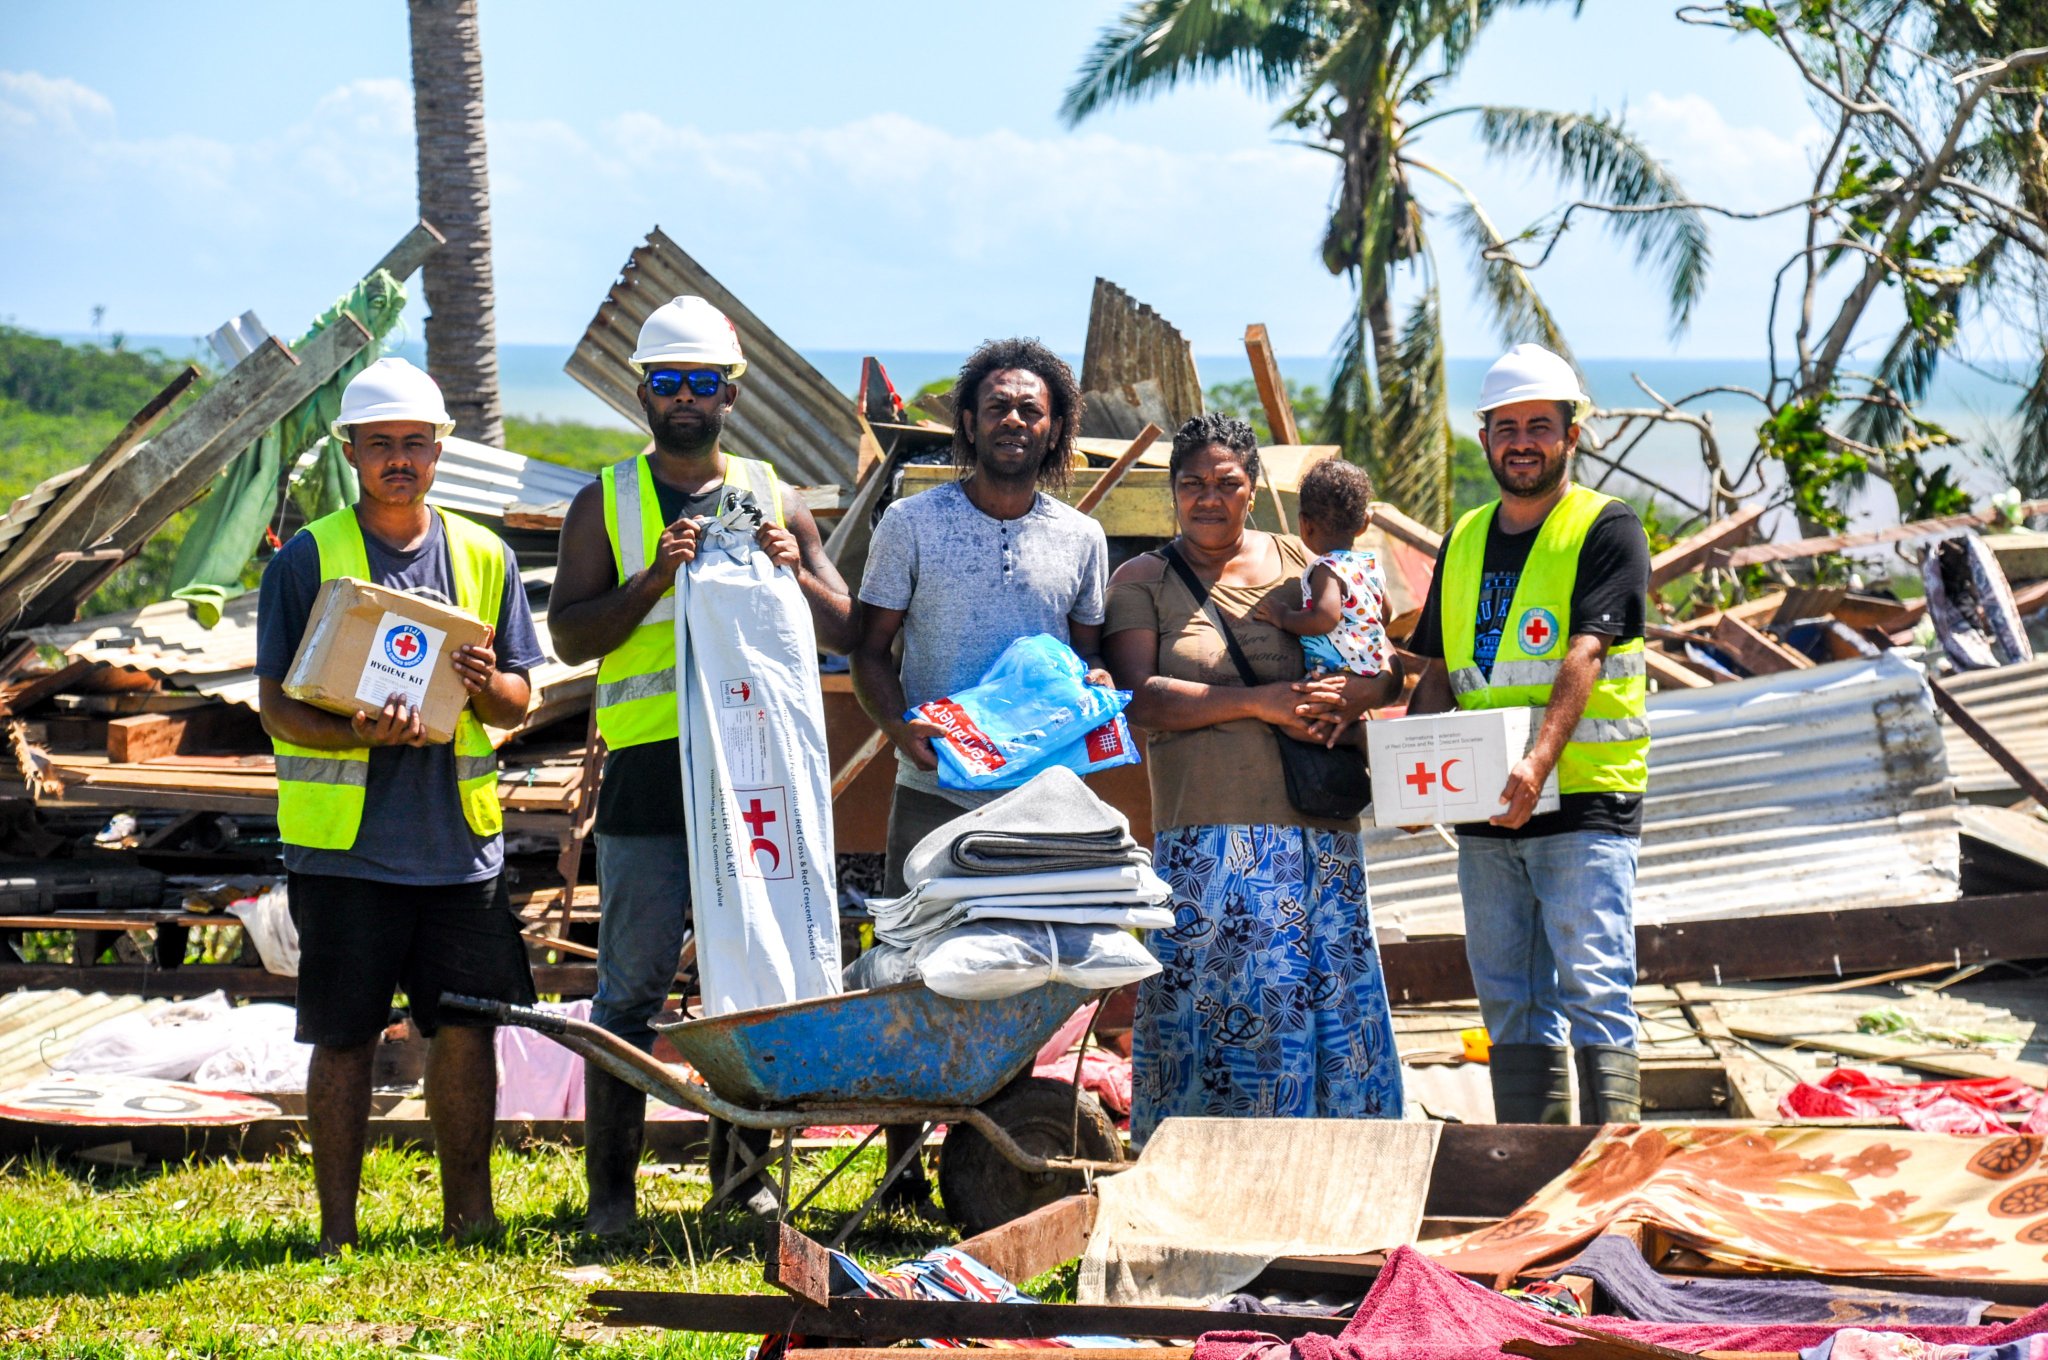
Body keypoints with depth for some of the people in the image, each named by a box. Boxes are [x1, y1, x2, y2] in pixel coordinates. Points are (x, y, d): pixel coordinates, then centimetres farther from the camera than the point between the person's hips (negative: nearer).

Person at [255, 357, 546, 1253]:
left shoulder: (485, 558, 10)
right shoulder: (307, 560, 0)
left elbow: (521, 703, 12)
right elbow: (277, 706, -3)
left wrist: (486, 685, -12)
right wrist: (357, 734, -22)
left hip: (461, 841, 3)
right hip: (345, 844, -3)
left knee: (467, 1030, 5)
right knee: (344, 1040, 2)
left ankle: (469, 1215, 17)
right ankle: (338, 1229, 11)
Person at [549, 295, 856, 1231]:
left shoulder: (774, 500, 14)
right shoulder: (605, 505, 9)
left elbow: (846, 632, 12)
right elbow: (569, 635, 1)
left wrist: (794, 573, -7)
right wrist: (654, 579, -13)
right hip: (648, 771, -2)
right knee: (630, 985, -2)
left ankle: (743, 1171, 14)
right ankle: (610, 1184, 3)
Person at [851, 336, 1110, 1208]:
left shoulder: (1081, 539, 12)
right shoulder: (913, 523, 4)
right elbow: (871, 648, 5)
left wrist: (1092, 691, -6)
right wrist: (900, 727, -14)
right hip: (936, 792, -2)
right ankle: (903, 1167, 3)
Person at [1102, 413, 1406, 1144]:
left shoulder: (1299, 563, 16)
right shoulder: (1142, 582, 8)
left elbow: (1389, 664, 15)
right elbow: (1140, 699, -7)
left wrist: (1354, 691, -9)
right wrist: (1257, 702, -15)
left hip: (1320, 830, 3)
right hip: (1208, 837, -3)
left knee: (1336, 1001, 1)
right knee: (1218, 1005, -9)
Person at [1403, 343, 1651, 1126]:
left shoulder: (1606, 531, -3)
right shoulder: (1466, 541, 16)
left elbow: (1584, 657, -16)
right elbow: (1439, 672, 19)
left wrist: (1540, 762, -30)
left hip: (1584, 804, -6)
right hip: (1486, 814, 6)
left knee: (1594, 997, -13)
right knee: (1513, 1014, 9)